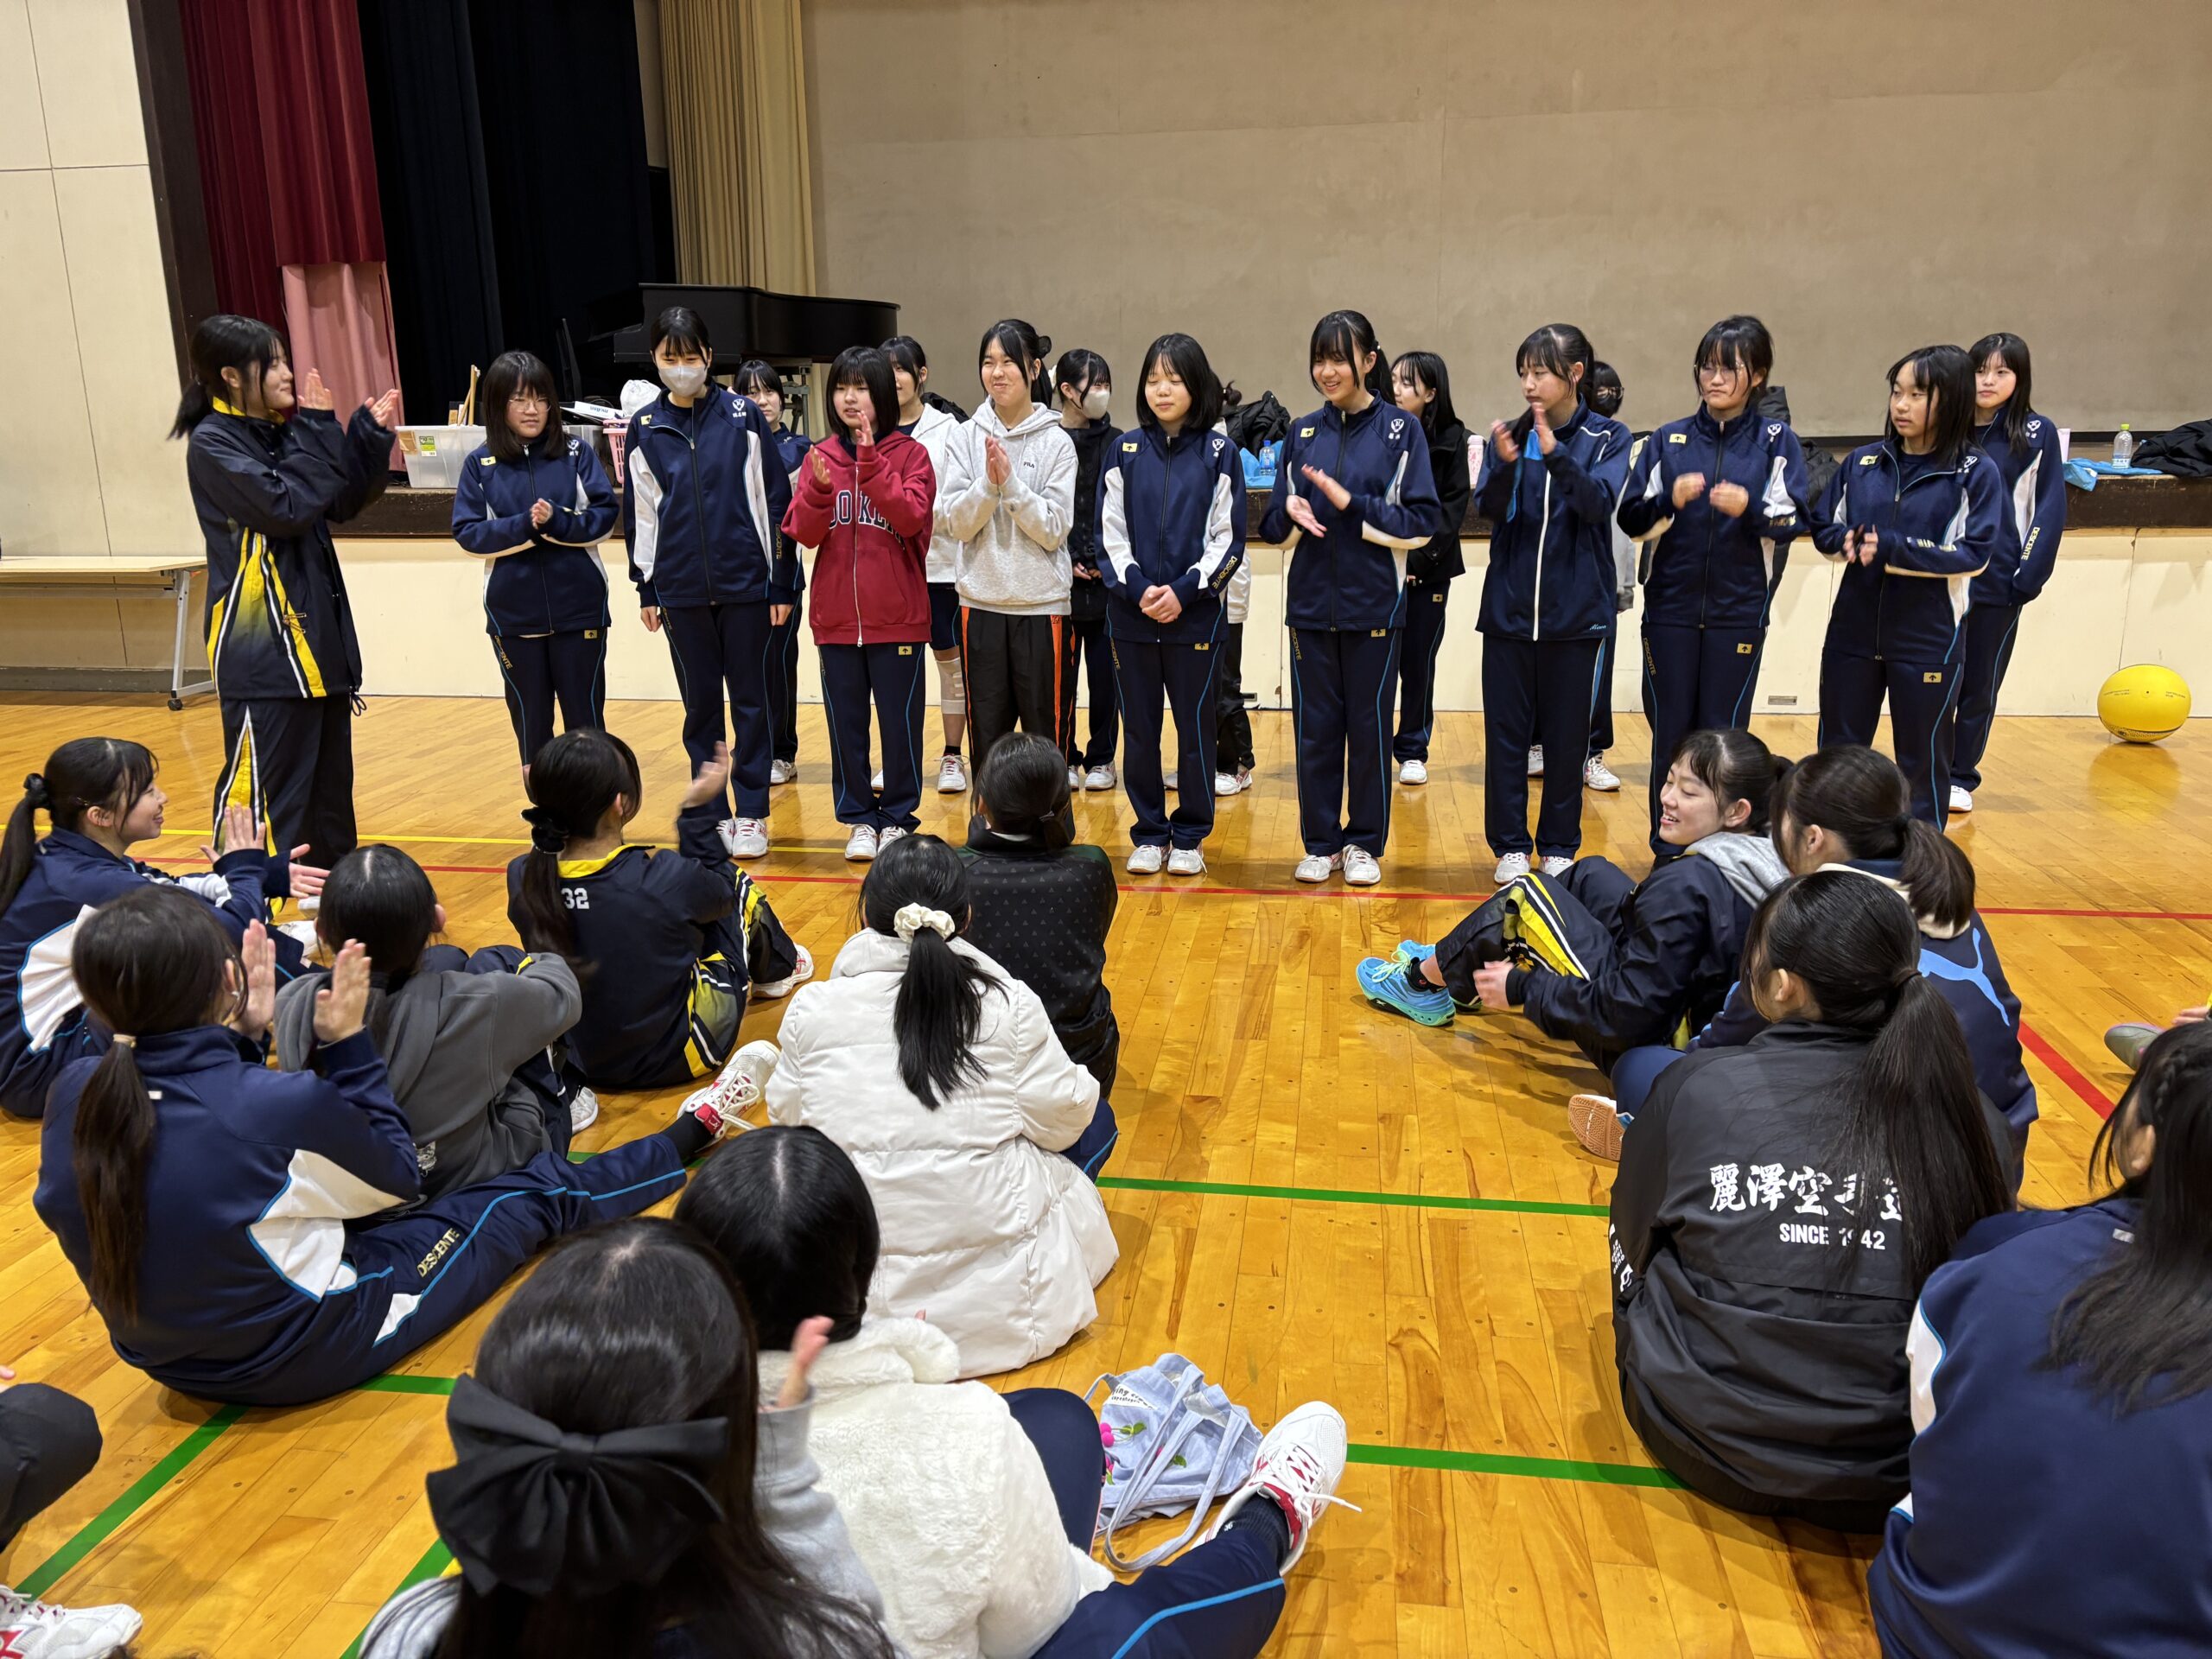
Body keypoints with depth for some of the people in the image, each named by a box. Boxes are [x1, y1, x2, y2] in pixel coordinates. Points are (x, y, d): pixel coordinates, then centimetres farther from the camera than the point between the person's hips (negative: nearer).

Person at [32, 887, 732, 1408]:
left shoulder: (75, 1097, -14)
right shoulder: (277, 1104, -33)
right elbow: (397, 1177, -11)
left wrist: (240, 1039, 1)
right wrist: (349, 1045, -8)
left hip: (171, 1359, 6)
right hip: (309, 1352, -6)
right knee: (536, 1193, 13)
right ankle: (692, 1134, 38)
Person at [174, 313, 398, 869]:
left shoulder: (281, 431, 11)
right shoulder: (212, 443, -10)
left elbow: (342, 502, 12)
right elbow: (288, 506, -20)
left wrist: (370, 433, 2)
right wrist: (319, 428, -13)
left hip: (318, 633, 8)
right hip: (260, 642, -8)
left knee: (330, 773, 16)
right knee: (261, 784, -6)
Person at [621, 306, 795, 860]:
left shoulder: (743, 416, -2)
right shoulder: (644, 428, 5)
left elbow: (775, 501, -1)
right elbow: (639, 514, 11)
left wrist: (784, 582, -3)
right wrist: (647, 589, 10)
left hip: (747, 583, -2)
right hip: (681, 590, 2)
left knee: (751, 702, 4)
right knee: (700, 705, 9)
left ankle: (751, 814, 13)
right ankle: (711, 813, 20)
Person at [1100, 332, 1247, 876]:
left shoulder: (1219, 453, 0)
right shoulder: (1126, 451, 5)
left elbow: (1228, 539, -3)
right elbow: (1109, 533, 3)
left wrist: (1185, 591, -13)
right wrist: (1137, 588, -11)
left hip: (1196, 615, -2)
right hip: (1131, 615, 2)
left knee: (1195, 728, 5)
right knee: (1139, 730, 7)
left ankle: (1190, 836, 17)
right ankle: (1149, 835, 19)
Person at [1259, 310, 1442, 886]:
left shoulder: (1401, 429, -1)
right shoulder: (1302, 434, 9)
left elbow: (1422, 521, -7)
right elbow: (1273, 525, 9)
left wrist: (1351, 504, -17)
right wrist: (1292, 513, -13)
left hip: (1374, 605, -3)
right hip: (1311, 604, 3)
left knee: (1370, 727, 6)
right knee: (1315, 728, 7)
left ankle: (1365, 844, 18)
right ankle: (1320, 843, 19)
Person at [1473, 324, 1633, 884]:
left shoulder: (1607, 438, 1)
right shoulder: (1511, 434, 5)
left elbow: (1600, 502, -16)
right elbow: (1489, 509, -6)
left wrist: (1555, 452, -30)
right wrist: (1504, 464, -26)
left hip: (1575, 611, -1)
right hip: (1509, 607, 1)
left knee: (1567, 734, 6)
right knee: (1505, 732, 3)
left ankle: (1559, 846, 19)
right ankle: (1510, 845, 14)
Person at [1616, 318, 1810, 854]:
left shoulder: (1777, 441, 3)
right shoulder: (1669, 439, 6)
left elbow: (1792, 522, -5)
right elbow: (1630, 518, 1)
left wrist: (1750, 508, -24)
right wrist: (1669, 499, -18)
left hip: (1740, 611, -1)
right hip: (1671, 608, 1)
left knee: (1723, 733, 3)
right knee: (1670, 731, 4)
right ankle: (1667, 850, 14)